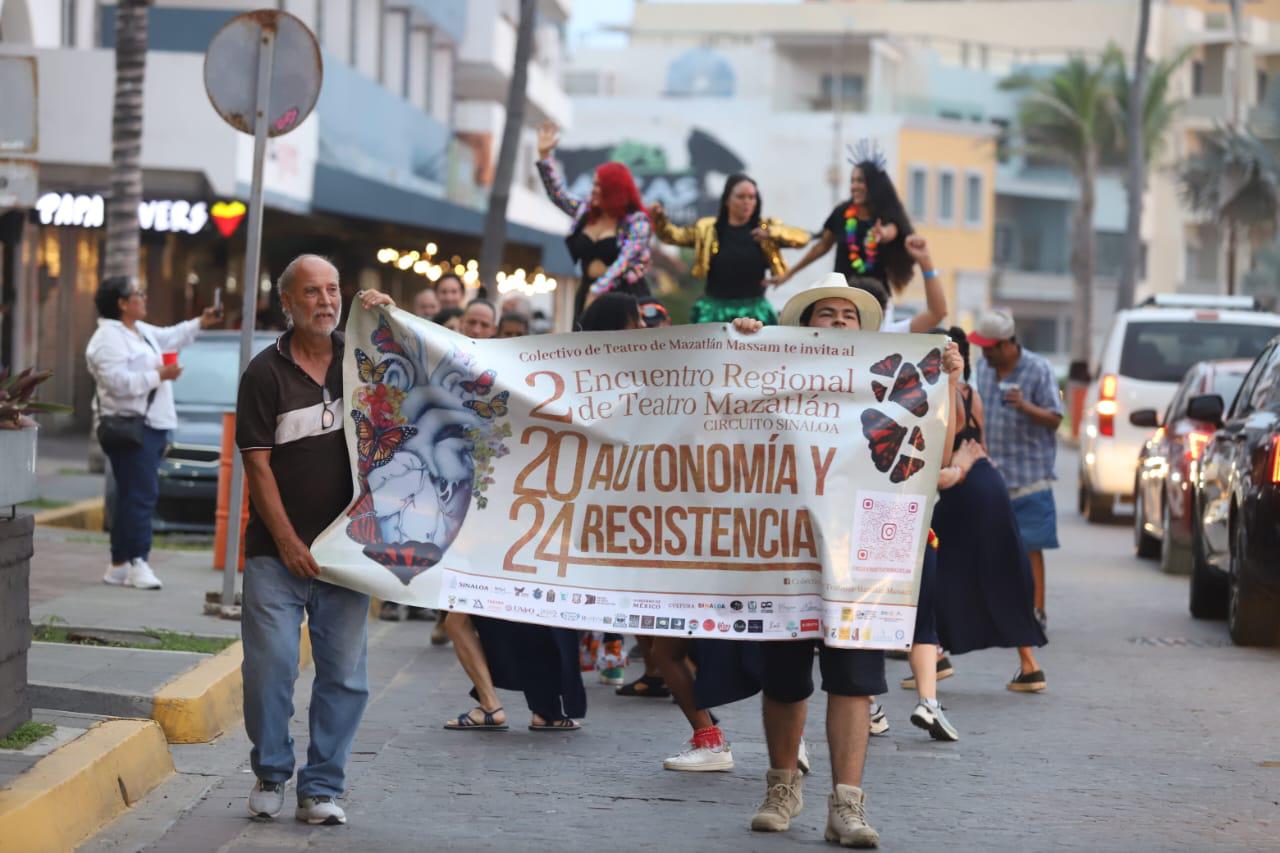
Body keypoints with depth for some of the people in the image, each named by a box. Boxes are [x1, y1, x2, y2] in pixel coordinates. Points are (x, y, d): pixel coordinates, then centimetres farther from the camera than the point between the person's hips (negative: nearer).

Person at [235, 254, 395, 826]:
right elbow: (257, 464, -3)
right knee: (269, 666, -6)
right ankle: (271, 775, 15)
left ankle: (322, 790, 10)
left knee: (344, 673, 1)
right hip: (278, 549, -2)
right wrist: (287, 541, -9)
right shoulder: (265, 373, 0)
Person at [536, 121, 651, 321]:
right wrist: (544, 155, 7)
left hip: (624, 297, -6)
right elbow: (558, 194, 16)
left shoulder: (637, 222, -7)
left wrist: (597, 291, -26)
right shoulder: (586, 212, 12)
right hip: (589, 293, 6)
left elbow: (623, 262, -16)